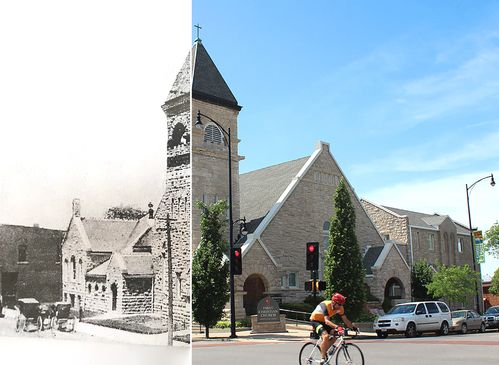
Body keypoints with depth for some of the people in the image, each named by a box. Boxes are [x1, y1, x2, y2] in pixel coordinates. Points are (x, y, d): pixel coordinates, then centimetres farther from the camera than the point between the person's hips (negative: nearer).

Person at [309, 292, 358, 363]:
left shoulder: (340, 308, -12)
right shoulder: (325, 305, -33)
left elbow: (345, 320, -6)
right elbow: (326, 321, -43)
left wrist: (353, 327, -17)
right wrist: (336, 326, -57)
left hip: (323, 321, 7)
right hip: (315, 321, -7)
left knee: (334, 336, -11)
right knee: (326, 336, -29)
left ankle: (324, 351, 8)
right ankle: (323, 358, -19)